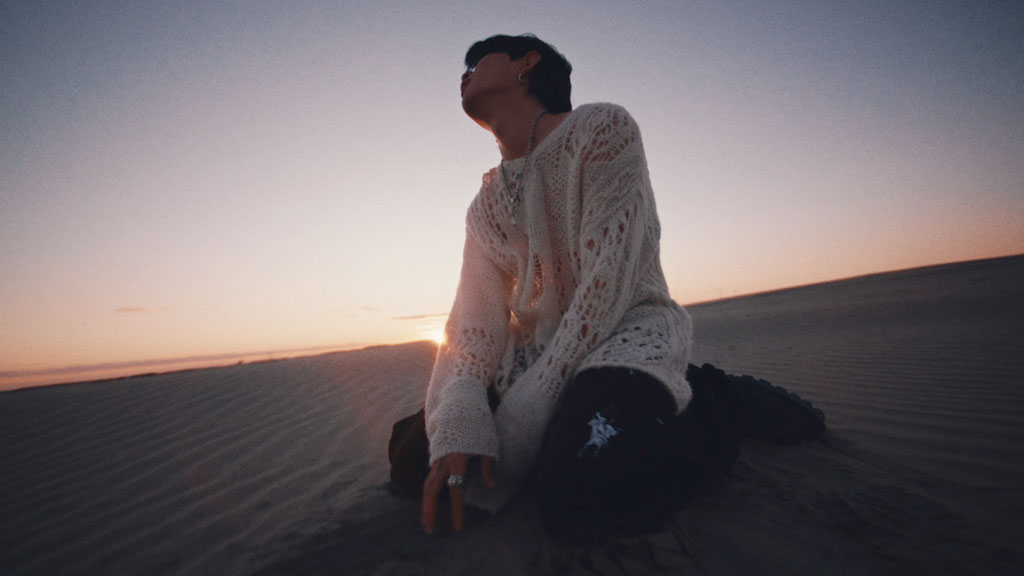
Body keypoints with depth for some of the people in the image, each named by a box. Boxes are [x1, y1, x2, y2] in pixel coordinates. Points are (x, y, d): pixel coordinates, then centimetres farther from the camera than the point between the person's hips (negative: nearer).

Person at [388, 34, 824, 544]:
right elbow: (475, 317, 1)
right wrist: (458, 423, -19)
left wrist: (523, 417, -21)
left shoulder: (602, 130, -9)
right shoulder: (485, 206, 11)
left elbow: (608, 282, -18)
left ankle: (706, 407, -6)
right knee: (414, 457, -3)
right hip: (536, 349, 7)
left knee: (580, 493, -34)